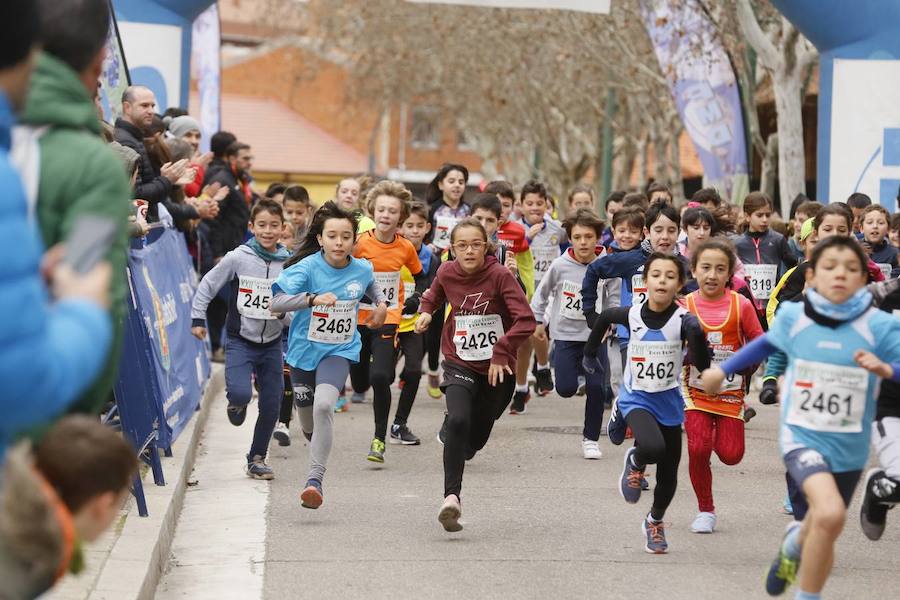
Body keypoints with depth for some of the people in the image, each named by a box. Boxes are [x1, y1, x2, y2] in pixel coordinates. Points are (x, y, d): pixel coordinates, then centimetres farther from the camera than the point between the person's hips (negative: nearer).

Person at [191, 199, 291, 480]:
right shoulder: (238, 258, -9)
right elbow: (208, 285, 2)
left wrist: (284, 312, -18)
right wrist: (197, 318, 2)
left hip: (272, 343, 2)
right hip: (240, 341, -2)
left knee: (271, 406, 4)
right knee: (240, 392, -23)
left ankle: (257, 458, 24)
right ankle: (237, 402, 16)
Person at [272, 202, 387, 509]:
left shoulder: (362, 269, -6)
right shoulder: (307, 268, -17)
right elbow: (276, 302, -30)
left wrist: (381, 304, 3)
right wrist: (313, 298, -43)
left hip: (339, 350, 0)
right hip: (304, 348, 0)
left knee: (324, 405, -25)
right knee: (306, 412, 17)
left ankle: (315, 479, -26)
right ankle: (318, 446, 54)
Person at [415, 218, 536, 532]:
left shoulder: (500, 275, -16)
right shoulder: (447, 273, -5)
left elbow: (526, 320, -22)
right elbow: (433, 296, 20)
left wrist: (501, 352, -27)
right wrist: (426, 311, 1)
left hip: (496, 369, -1)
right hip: (459, 365, 1)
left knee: (475, 439, 11)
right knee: (458, 421, -26)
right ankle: (452, 497, -28)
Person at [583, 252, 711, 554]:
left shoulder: (683, 320, -16)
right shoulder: (631, 314, -11)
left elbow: (702, 365, -22)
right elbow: (604, 317, 11)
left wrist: (697, 336, -37)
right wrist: (590, 353, 17)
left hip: (669, 403, 1)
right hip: (636, 399, -1)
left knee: (668, 474, 10)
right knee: (653, 447, -31)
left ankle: (655, 522, 39)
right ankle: (635, 462, 7)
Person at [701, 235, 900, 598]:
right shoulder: (793, 317, -5)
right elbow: (768, 343, 16)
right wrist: (724, 370, 24)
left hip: (849, 448, 2)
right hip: (802, 437, -2)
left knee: (819, 538, 15)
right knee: (830, 513, -27)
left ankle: (794, 545, 50)